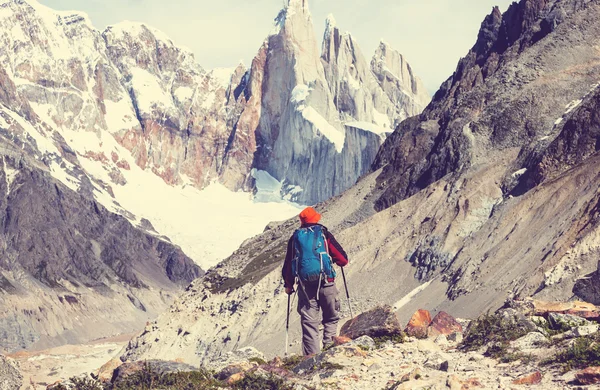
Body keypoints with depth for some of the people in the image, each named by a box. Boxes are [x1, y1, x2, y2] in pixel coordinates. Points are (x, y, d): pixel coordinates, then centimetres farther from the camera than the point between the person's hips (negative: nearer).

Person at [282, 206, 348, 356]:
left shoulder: (295, 237, 12)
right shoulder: (324, 234, 5)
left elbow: (288, 264, 15)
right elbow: (343, 259, 3)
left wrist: (288, 284, 27)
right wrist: (342, 261, 27)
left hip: (305, 285, 2)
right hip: (326, 283, -2)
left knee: (309, 322, 3)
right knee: (331, 318, 14)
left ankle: (312, 355, -3)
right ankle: (329, 346, 0)